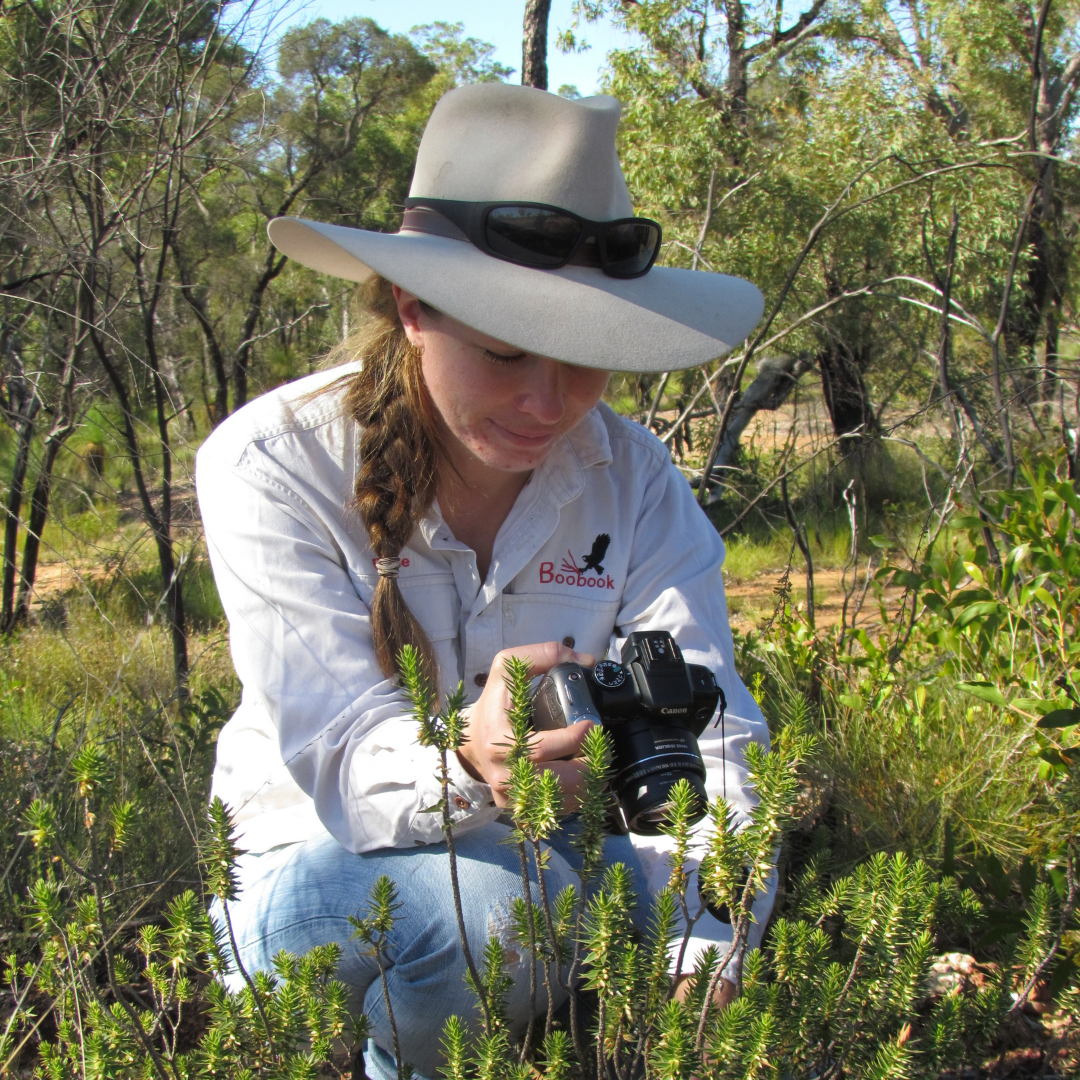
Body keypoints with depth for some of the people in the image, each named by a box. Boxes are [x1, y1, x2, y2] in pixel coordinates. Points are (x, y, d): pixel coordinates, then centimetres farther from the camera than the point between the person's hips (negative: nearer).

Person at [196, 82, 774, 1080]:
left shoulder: (632, 476, -10)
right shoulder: (271, 464, -19)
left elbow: (703, 730, -20)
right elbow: (339, 755, -27)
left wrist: (704, 961, -39)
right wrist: (471, 763, -51)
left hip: (548, 844, 3)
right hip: (320, 856, -3)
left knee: (729, 896, -24)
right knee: (498, 903, -34)